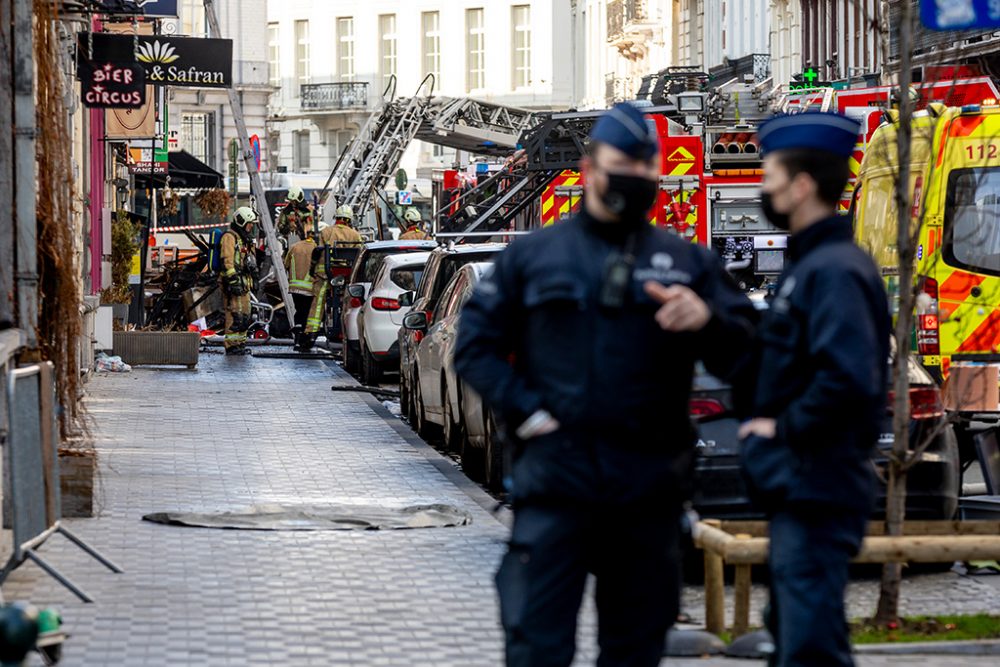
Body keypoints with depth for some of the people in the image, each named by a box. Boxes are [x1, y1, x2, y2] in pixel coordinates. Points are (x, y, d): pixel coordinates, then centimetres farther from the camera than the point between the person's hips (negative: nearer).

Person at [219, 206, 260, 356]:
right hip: (233, 282, -10)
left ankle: (240, 342, 18)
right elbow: (227, 261, -18)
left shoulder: (244, 239, 22)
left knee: (245, 315, 12)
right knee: (235, 314, -12)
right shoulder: (230, 237, -9)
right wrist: (233, 281, -23)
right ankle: (232, 345, -11)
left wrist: (250, 282, 26)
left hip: (243, 283, 10)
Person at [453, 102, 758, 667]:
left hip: (649, 488, 2)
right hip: (554, 478, -2)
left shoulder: (688, 262, 10)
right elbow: (476, 344, 7)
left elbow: (745, 355, 4)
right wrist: (525, 410, -7)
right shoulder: (534, 255, 7)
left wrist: (708, 320, -18)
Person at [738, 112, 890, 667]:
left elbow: (849, 380, -29)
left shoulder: (833, 270, -17)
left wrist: (783, 429, -17)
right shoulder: (809, 264, 15)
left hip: (816, 494, -11)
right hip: (799, 492, 11)